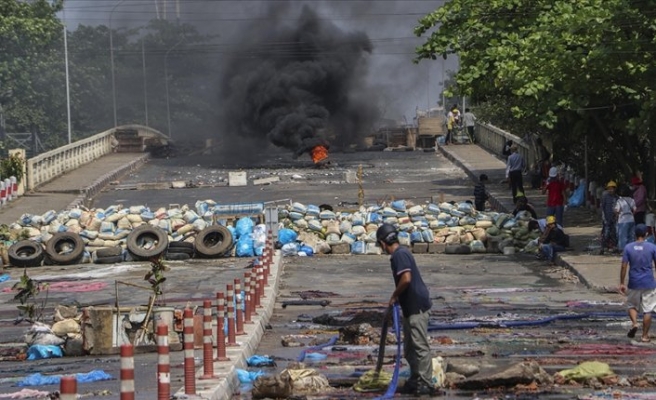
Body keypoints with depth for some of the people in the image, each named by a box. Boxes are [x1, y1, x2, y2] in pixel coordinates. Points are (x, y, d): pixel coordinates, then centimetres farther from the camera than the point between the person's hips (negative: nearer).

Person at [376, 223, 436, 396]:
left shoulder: (399, 254, -16)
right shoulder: (401, 252, 15)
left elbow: (406, 279, -26)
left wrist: (394, 296, -12)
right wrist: (397, 297, 23)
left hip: (417, 306, -11)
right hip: (412, 306, 11)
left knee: (420, 345, -7)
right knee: (410, 346, 16)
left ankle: (426, 383, -5)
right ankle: (415, 380, 24)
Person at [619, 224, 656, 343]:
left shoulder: (628, 248, -4)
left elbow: (624, 267, -5)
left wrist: (622, 283, 3)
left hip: (634, 284, 1)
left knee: (632, 305, 20)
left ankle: (634, 322, -6)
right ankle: (645, 335, 7)